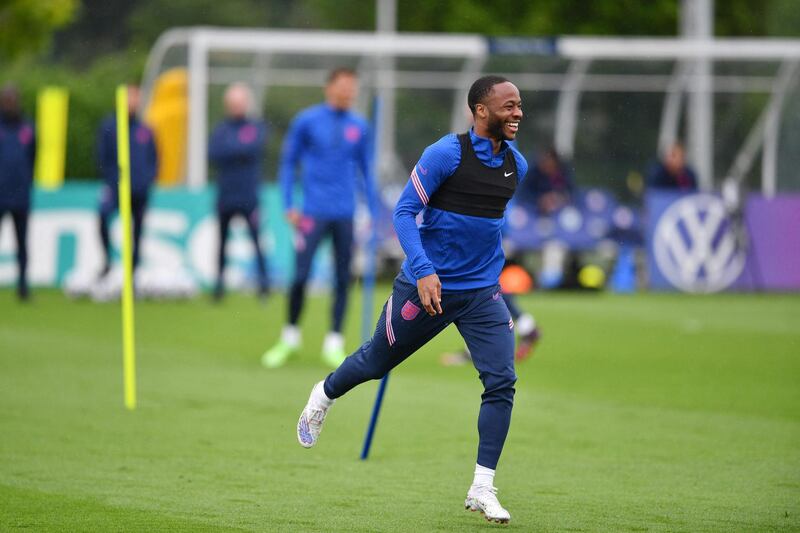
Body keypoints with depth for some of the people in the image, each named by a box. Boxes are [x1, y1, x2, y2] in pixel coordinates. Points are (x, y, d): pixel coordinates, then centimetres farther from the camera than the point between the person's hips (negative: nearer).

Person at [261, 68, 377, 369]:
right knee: (301, 276, -6)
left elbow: (366, 171, 15)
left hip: (345, 216, 2)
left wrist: (373, 214, 10)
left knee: (343, 280, 1)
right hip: (313, 213, -2)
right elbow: (288, 163, 6)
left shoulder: (359, 127, 7)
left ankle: (334, 344, 9)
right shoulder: (306, 121, 1)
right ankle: (289, 337, 11)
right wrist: (289, 206, -2)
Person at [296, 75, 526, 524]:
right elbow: (405, 212, -15)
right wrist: (422, 271, -26)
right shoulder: (446, 154, -15)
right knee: (376, 362, 14)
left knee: (502, 382, -12)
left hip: (483, 292, 4)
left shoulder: (516, 165, 4)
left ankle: (482, 489, -6)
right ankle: (324, 396, 48)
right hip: (428, 285, -4)